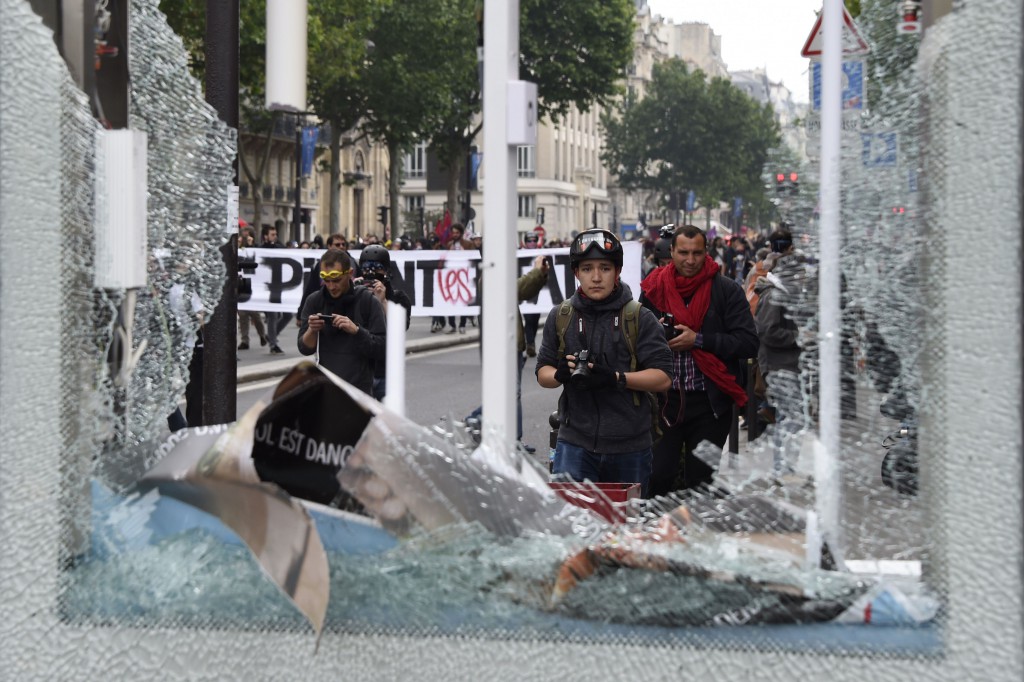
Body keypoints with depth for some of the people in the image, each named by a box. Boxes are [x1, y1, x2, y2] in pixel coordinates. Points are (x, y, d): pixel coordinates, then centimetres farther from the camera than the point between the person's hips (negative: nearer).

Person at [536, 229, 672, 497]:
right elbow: (542, 372, 10)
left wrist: (616, 378, -22)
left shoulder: (640, 318, -3)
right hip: (575, 441, 1)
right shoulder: (560, 316, 5)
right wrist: (561, 374, -14)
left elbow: (663, 377, -7)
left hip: (629, 445, 0)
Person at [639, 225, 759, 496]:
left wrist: (698, 340, -15)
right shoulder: (653, 289, 7)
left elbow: (749, 343, -8)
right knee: (656, 478, -5)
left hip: (710, 403, -1)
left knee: (701, 482, 7)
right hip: (663, 401, 2)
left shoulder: (726, 290, -1)